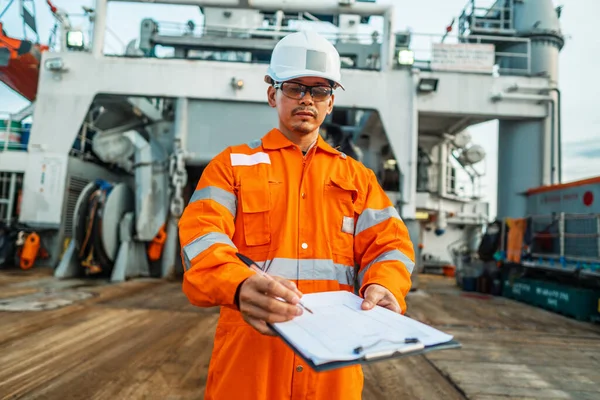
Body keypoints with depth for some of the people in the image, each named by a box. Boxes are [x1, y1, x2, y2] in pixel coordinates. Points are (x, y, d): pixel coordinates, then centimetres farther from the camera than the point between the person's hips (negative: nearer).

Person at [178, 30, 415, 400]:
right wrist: (239, 285, -31)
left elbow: (388, 242, 3)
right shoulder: (232, 165, 5)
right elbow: (202, 238, -10)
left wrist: (382, 286, -20)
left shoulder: (357, 176, 13)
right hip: (249, 355, -2)